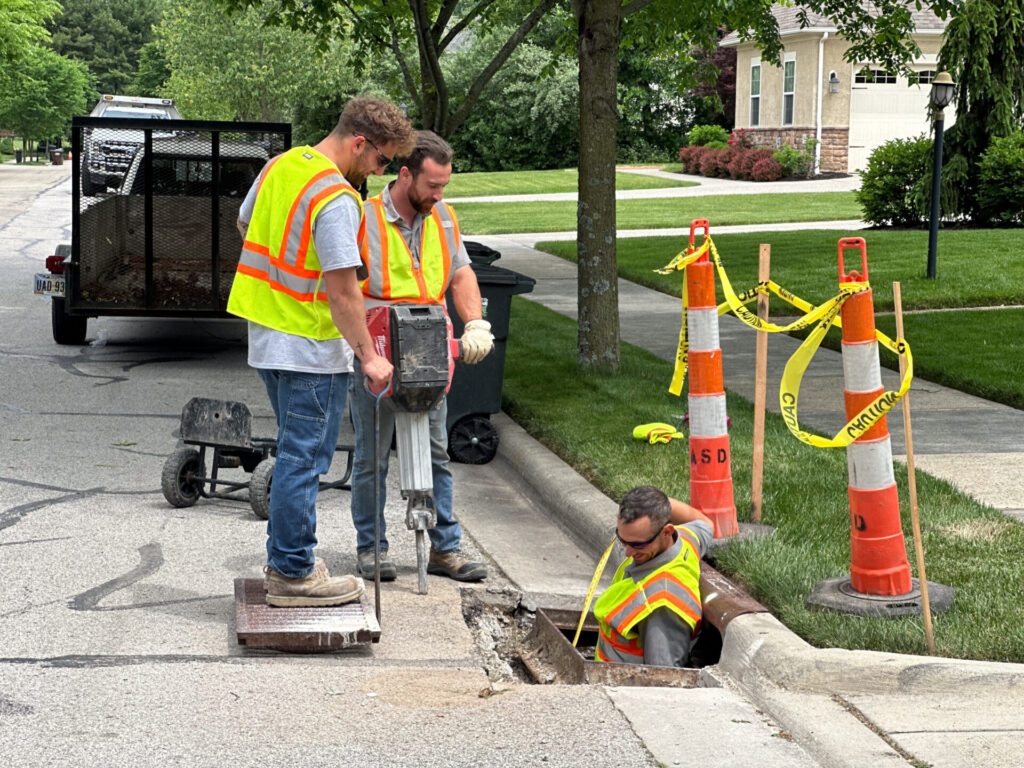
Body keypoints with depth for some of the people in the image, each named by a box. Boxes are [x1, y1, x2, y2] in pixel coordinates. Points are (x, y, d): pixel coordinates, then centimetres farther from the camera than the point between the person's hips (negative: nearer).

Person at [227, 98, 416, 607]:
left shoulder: (279, 166, 6)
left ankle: (285, 560, 26)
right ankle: (294, 574, 5)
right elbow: (342, 288, -23)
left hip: (266, 335, 9)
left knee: (297, 453, 19)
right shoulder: (336, 199, -22)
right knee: (303, 459, -1)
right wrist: (368, 355, -15)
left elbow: (244, 224, 23)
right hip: (310, 349, -9)